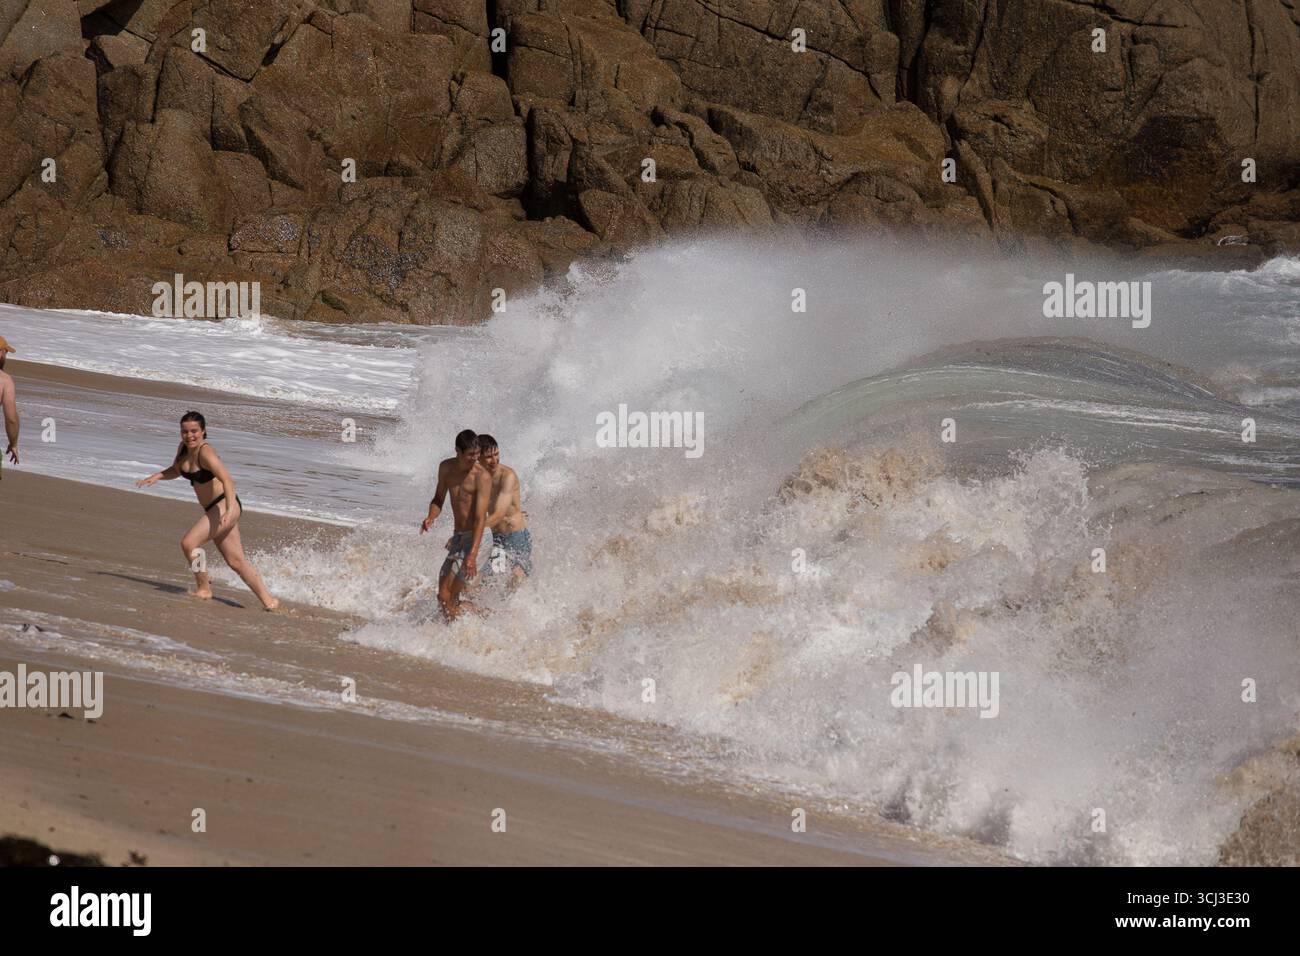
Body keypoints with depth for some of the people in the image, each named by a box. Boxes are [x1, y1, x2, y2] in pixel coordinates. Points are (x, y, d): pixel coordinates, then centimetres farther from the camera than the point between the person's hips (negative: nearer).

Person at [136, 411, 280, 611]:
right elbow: (175, 470, 26)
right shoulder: (184, 448, 5)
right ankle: (268, 600, 11)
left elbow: (227, 480, -33)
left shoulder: (205, 452, -21)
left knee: (189, 543, -17)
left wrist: (230, 510, -46)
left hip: (225, 506, -9)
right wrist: (155, 477, 7)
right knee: (237, 562, 8)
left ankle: (203, 589, -1)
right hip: (213, 510, 9)